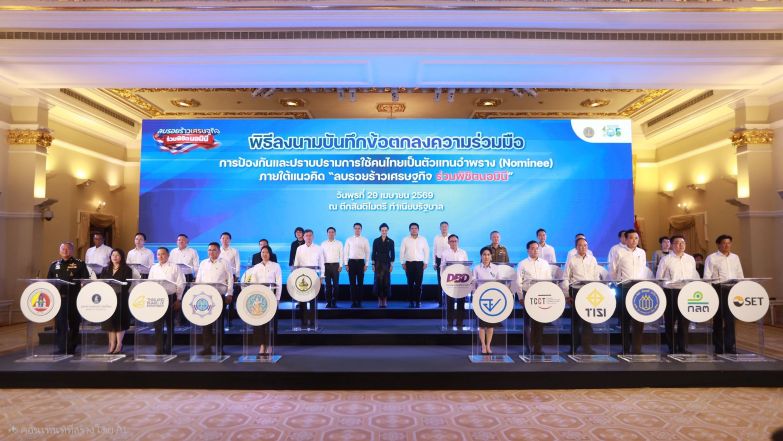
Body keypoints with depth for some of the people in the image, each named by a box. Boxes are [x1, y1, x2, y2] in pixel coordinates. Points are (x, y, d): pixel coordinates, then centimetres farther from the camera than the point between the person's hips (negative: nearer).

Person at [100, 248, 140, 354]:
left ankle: (119, 345, 2)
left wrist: (118, 290, -21)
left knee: (119, 321, -4)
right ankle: (112, 345, 11)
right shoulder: (106, 270, 15)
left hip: (121, 298, -4)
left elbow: (127, 284, -9)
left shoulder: (127, 269, 0)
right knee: (109, 321, 5)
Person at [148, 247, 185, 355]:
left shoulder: (174, 267, 1)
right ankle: (159, 349, 1)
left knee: (170, 324, 7)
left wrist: (178, 299, -5)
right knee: (158, 325, -2)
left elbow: (180, 284, -1)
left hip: (171, 298, -2)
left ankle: (168, 348, 15)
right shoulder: (153, 268, 10)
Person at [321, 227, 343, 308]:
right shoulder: (323, 244, 10)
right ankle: (328, 302, 7)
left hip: (335, 265, 0)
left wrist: (340, 266, -3)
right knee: (327, 284, 0)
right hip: (326, 265, 0)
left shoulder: (339, 243, 9)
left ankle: (334, 302, 3)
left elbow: (341, 255, 6)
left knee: (336, 284, -3)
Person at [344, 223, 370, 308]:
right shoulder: (349, 240, 6)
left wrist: (366, 264, -2)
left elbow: (367, 253, 4)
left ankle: (359, 302, 8)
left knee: (360, 283, 1)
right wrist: (346, 264, 1)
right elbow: (346, 252, 6)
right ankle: (353, 301, 8)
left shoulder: (365, 240, 5)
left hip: (361, 262, 0)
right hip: (351, 262, 1)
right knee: (352, 283, 2)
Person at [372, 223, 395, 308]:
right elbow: (373, 253, 4)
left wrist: (392, 265, -1)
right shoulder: (376, 241, 3)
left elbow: (392, 254, 4)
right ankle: (379, 300, 4)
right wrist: (373, 264, 0)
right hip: (378, 263, 0)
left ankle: (385, 300, 8)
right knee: (378, 281, -3)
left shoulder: (391, 241, 4)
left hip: (387, 263, 0)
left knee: (386, 281, -1)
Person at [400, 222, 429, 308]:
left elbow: (426, 251, 8)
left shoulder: (423, 239, 7)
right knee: (410, 283, 1)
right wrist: (403, 263, 1)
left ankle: (418, 301, 2)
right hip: (409, 263, 0)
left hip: (419, 263, 0)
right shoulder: (405, 240, 5)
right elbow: (402, 252, 6)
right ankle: (411, 301, 8)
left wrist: (425, 263, 2)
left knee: (418, 283, -4)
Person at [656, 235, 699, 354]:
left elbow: (694, 276, 18)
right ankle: (672, 348, 11)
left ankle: (682, 347, 13)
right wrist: (668, 286, -6)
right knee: (670, 321, 2)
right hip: (671, 292, -3)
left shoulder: (690, 259, 13)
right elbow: (659, 278, 1)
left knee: (685, 321, 3)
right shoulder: (666, 259, -1)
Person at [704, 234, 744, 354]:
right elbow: (707, 276, -4)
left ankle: (730, 347, 7)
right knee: (718, 319, 3)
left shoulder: (735, 257, 15)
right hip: (718, 290, -4)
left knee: (731, 319, 2)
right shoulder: (711, 258, 0)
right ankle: (719, 347, 11)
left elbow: (740, 275, 16)